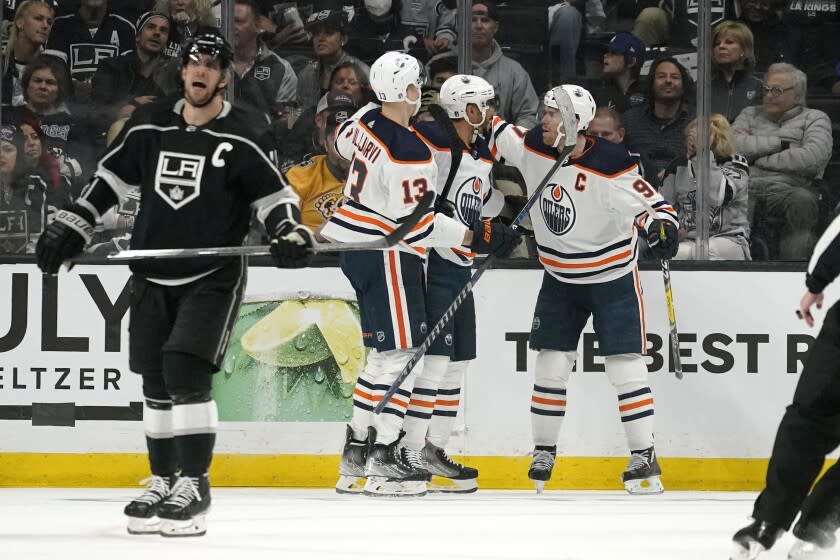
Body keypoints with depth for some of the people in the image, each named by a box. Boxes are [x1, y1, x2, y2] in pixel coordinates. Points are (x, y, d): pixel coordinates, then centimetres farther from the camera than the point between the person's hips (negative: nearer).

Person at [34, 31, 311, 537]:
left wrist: (289, 231, -21)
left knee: (186, 372, -17)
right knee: (155, 379, 7)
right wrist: (70, 229, 10)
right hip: (153, 274, 5)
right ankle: (164, 483, 19)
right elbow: (110, 180, 14)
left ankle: (195, 486, -11)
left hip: (213, 275, -5)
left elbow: (274, 194, -2)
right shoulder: (149, 126, 4)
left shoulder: (243, 136, -7)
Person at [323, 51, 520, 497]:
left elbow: (343, 143, 27)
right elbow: (417, 223, -23)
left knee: (383, 354, 16)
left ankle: (356, 452, 19)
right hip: (386, 255, -9)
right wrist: (478, 236, -18)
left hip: (354, 242, 9)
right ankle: (383, 458, -9)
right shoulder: (409, 153, -23)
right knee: (401, 353, -6)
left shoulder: (367, 119, 2)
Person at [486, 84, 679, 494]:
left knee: (625, 366, -8)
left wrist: (661, 224, -45)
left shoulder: (609, 166, -25)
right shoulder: (532, 148, -8)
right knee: (551, 366, 4)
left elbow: (651, 202, -26)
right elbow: (494, 133, 9)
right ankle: (543, 452, 16)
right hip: (560, 279, 5)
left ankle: (644, 458, -4)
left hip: (612, 278, -5)